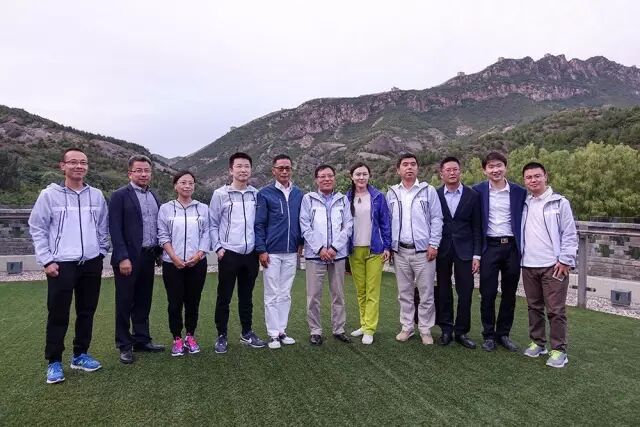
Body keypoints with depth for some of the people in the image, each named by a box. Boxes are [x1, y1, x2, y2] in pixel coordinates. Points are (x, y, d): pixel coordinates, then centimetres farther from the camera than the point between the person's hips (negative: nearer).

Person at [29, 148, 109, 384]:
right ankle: (54, 362, 16)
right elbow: (37, 228, -1)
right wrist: (46, 260, -5)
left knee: (87, 311, 11)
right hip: (61, 264, -3)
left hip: (92, 263, 3)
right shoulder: (49, 194, -3)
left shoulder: (96, 195, 6)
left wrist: (101, 252, 9)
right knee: (58, 315, 2)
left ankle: (80, 355, 26)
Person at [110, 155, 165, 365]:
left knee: (144, 300, 14)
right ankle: (124, 345, 17)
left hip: (149, 256, 5)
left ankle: (142, 339, 26)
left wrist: (160, 252, 9)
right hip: (129, 257, -5)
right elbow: (115, 229, -11)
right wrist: (123, 258, -17)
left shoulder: (154, 196, 12)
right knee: (125, 302, 5)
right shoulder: (120, 195, -6)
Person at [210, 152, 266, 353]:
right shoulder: (220, 194, -3)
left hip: (251, 254, 3)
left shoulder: (256, 194, 6)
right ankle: (222, 336, 19)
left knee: (247, 296, 15)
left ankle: (247, 333, 28)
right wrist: (218, 247, -6)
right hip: (228, 253, -3)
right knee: (224, 297, 5)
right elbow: (212, 224, 1)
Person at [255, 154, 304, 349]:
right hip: (272, 253, -3)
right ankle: (273, 334, 12)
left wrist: (301, 244, 9)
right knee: (272, 295, 3)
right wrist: (261, 250, -10)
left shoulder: (298, 194, 7)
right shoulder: (265, 193, -3)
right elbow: (259, 224, -5)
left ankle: (282, 330, 22)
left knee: (285, 295, 11)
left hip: (291, 253, 4)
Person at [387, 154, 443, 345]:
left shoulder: (429, 191, 1)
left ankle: (425, 329, 17)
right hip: (400, 251, 3)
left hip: (423, 250, -2)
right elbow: (387, 221, 10)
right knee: (404, 293, 11)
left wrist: (434, 245, -8)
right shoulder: (392, 193, 8)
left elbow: (436, 219, -1)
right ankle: (407, 327, 23)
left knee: (426, 293, 4)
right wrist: (389, 246, 5)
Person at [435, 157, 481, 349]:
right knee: (443, 292, 8)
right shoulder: (434, 196, 0)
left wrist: (476, 255, -3)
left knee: (465, 293, 2)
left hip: (464, 250, 0)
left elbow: (477, 228, 1)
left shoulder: (472, 196, 1)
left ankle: (461, 331, 15)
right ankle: (446, 329, 20)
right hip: (442, 251, 0)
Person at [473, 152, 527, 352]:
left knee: (509, 294, 10)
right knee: (488, 294, 3)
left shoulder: (519, 192, 4)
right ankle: (489, 335, 17)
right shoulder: (478, 191, 0)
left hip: (512, 247, 2)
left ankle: (503, 334, 24)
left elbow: (524, 220, 7)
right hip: (490, 247, -2)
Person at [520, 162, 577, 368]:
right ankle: (538, 343, 25)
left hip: (553, 265, -4)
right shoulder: (523, 204, 11)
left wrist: (565, 260, -10)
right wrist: (519, 257, 3)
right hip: (528, 265, 5)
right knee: (534, 307, 13)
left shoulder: (560, 202, -1)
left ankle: (559, 350, 8)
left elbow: (570, 235, -4)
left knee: (556, 310, -1)